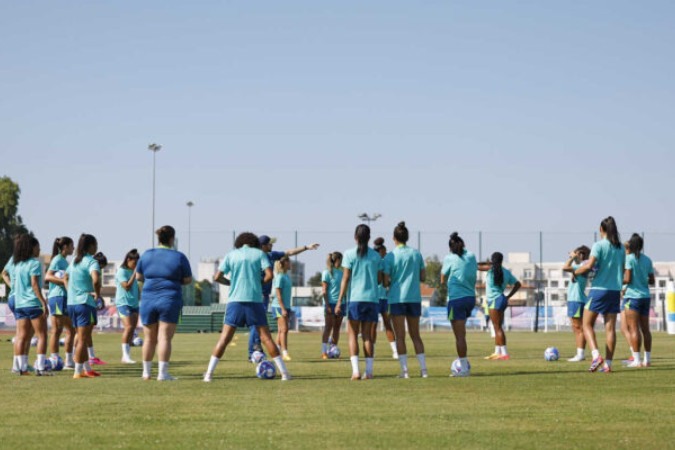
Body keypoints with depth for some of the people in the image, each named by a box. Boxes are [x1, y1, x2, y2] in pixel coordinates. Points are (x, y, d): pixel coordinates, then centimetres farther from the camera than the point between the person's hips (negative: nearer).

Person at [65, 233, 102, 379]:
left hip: (71, 303, 8)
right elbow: (95, 279, -30)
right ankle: (78, 371, -3)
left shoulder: (74, 261, 14)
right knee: (83, 339, -4)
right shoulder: (91, 262, -12)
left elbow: (66, 277, 24)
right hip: (85, 303, -8)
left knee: (81, 337, 16)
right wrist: (97, 294, -16)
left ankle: (87, 368, 23)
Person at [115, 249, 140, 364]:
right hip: (124, 303, -8)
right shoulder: (122, 271, -8)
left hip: (134, 303, 8)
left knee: (132, 328, 3)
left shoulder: (133, 271, 16)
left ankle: (127, 356, 7)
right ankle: (125, 356, -17)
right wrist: (135, 273, -17)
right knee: (129, 327, -18)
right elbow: (127, 286, -19)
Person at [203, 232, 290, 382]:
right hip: (255, 300, 0)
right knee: (266, 337, 4)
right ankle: (284, 373, 3)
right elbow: (269, 275, -5)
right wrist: (259, 283, 13)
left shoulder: (231, 255, 10)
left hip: (235, 301, 0)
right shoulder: (259, 253, 7)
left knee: (224, 338, 1)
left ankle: (209, 374, -6)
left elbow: (217, 277, 3)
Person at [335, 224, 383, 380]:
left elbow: (345, 278, -5)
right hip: (372, 298, 3)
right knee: (367, 335, 9)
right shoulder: (376, 256, 6)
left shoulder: (350, 254, -2)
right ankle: (369, 371, 3)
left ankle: (355, 370, -11)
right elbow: (379, 279, 7)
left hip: (355, 298, -3)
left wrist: (340, 301, -3)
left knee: (353, 334, 2)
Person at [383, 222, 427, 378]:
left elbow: (385, 281, -7)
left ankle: (404, 370, -2)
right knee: (415, 335, 12)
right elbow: (423, 277, 8)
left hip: (397, 299, -3)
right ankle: (423, 368, 6)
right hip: (414, 298, 3)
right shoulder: (416, 254, 4)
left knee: (400, 336, 2)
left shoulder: (390, 256, -6)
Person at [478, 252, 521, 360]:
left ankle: (504, 353, -12)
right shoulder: (506, 272, 10)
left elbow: (478, 266, -5)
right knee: (498, 327, 14)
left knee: (497, 327, -8)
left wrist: (487, 263, 10)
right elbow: (517, 284, 14)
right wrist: (508, 297, 14)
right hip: (501, 300, 8)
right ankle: (497, 352, 18)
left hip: (495, 301, -8)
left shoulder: (491, 268, -8)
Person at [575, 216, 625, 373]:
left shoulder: (599, 245, -9)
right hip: (615, 290, 5)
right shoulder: (621, 248, 9)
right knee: (610, 327, 5)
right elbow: (622, 271, 12)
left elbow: (589, 265, -18)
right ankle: (607, 363, 2)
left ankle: (596, 356, -15)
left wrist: (576, 272, -3)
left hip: (599, 289, -5)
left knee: (587, 324, 4)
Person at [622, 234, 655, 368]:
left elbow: (627, 279, -15)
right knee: (645, 328, 11)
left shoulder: (629, 258, -9)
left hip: (633, 296, -6)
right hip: (646, 296, 6)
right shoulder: (647, 260, 8)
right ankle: (647, 359, 13)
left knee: (633, 328, -5)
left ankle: (636, 360, -8)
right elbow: (652, 280, 11)